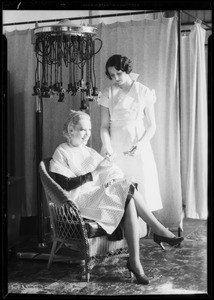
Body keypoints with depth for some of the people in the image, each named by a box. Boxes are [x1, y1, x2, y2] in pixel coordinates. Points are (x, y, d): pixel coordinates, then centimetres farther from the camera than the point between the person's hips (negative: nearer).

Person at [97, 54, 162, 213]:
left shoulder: (144, 92, 1)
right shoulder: (108, 93, 5)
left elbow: (151, 125, 2)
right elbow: (104, 125, 3)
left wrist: (141, 143, -15)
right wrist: (107, 147, -14)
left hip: (139, 147, -1)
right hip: (115, 146, 1)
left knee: (140, 188, -4)